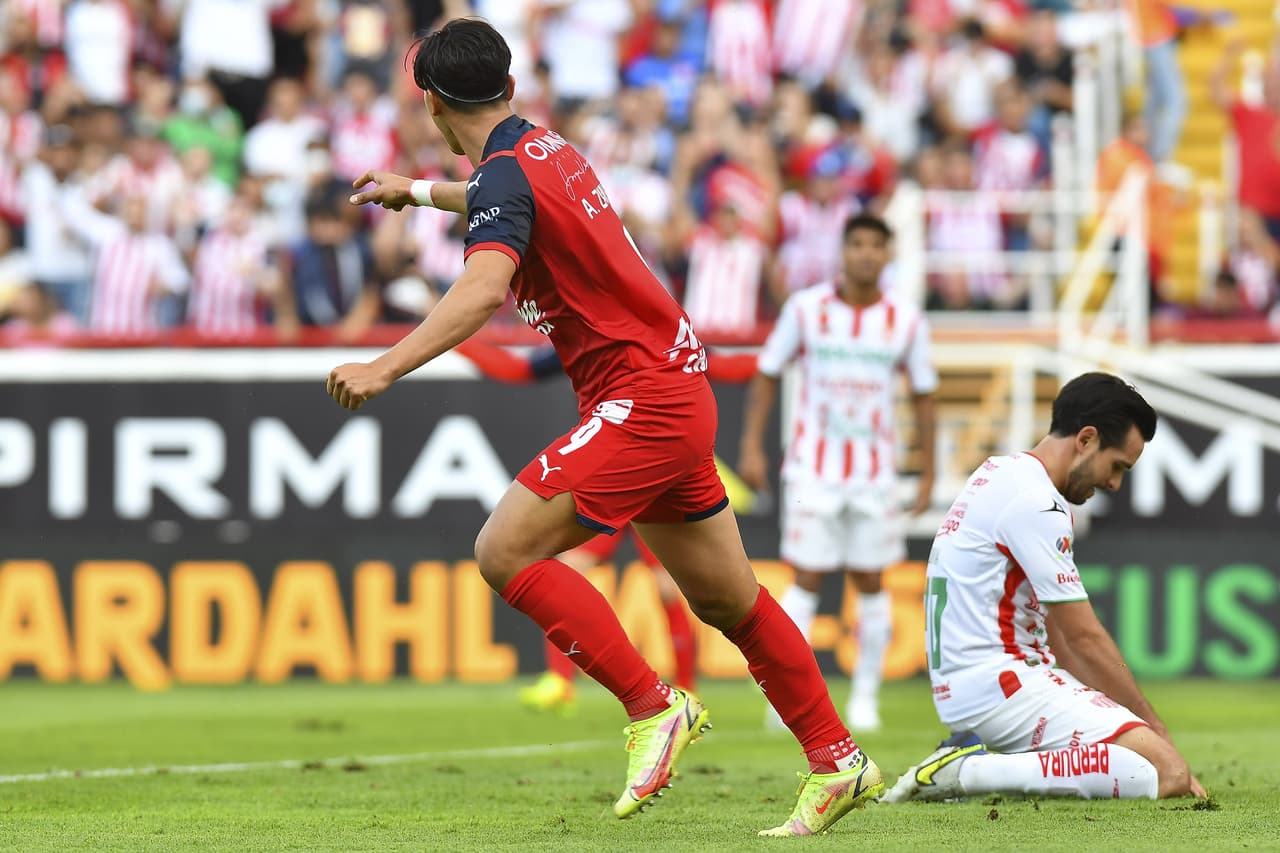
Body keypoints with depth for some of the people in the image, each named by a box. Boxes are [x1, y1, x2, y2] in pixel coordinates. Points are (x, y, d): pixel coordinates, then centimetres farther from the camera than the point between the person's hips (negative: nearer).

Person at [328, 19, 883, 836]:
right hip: (673, 391, 10)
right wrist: (419, 190, 52)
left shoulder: (505, 173, -15)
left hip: (639, 398, -10)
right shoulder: (546, 149, 12)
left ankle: (654, 707, -12)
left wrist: (384, 368, -44)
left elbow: (484, 286, -35)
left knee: (507, 550, -15)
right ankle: (839, 761, 21)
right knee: (725, 597, 15)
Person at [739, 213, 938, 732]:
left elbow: (923, 397, 9)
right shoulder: (806, 309, -2)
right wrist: (752, 446, -1)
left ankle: (865, 696, 12)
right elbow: (767, 375, 6)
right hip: (813, 469, -2)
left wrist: (928, 475, 6)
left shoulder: (906, 321, 1)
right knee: (807, 579, -6)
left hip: (875, 472, 2)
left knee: (870, 581, 4)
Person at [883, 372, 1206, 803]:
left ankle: (977, 759, 5)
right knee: (1168, 773, -21)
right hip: (997, 684, -11)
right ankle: (972, 772, -18)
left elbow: (1058, 633, 20)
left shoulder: (1001, 474, 18)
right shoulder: (1034, 504, -14)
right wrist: (1155, 729, -2)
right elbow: (1086, 638, -12)